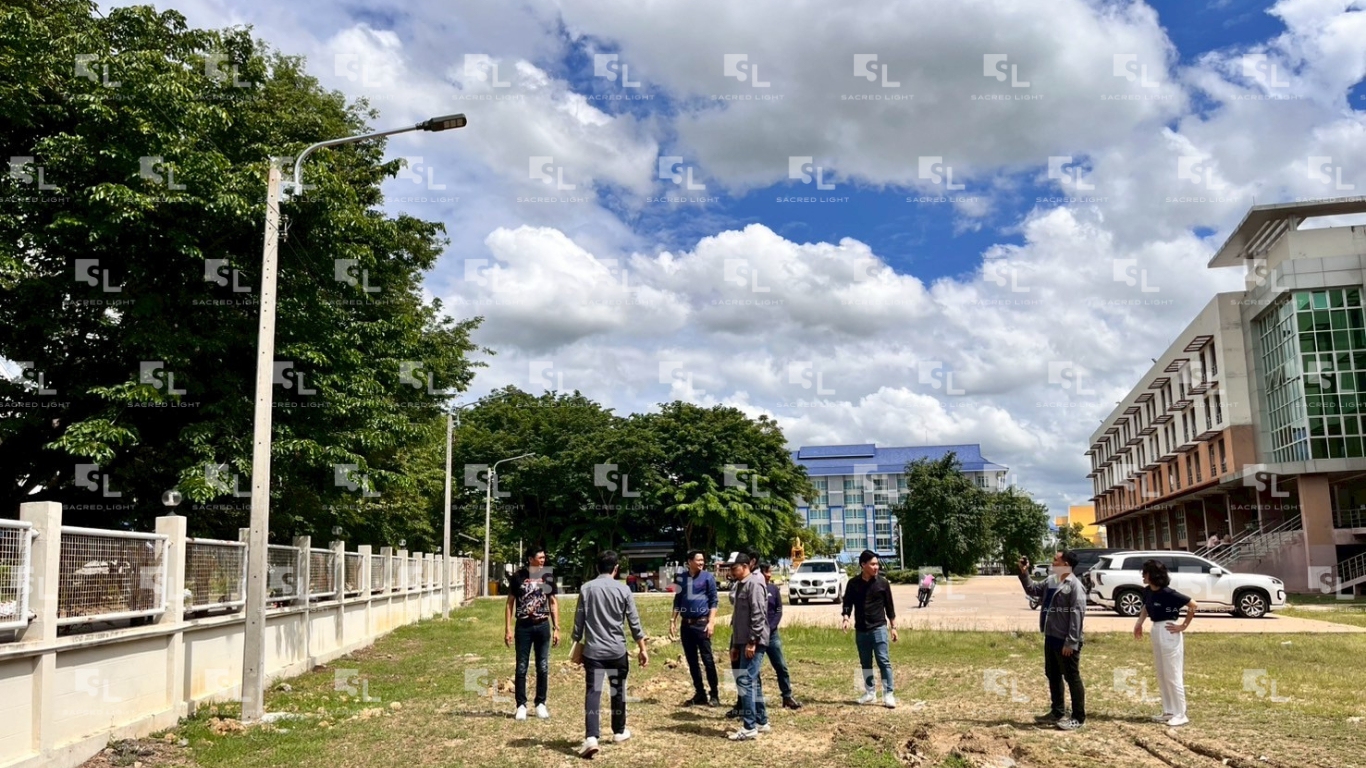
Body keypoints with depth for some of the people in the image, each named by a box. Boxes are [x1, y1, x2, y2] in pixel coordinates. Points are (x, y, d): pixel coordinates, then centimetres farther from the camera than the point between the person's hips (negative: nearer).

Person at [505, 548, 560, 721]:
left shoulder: (548, 576, 3)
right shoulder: (518, 577, -3)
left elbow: (553, 603, 9)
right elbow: (510, 603, 2)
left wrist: (556, 628, 4)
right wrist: (508, 629, -5)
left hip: (543, 626, 2)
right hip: (523, 626, -2)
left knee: (543, 667, 6)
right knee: (521, 668, 3)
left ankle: (541, 704, 18)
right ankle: (521, 705, 11)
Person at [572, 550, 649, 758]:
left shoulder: (586, 588, 0)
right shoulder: (623, 589, -2)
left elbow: (579, 621, 2)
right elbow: (634, 623, 2)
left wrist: (577, 643, 15)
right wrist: (642, 649, 10)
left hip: (593, 650, 0)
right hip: (617, 650, 0)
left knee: (593, 693, -5)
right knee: (618, 691, 17)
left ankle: (591, 738, -19)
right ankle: (619, 732, 31)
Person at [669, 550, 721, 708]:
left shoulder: (708, 577, -2)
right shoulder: (680, 578, 9)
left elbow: (713, 601, -4)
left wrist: (711, 622, -12)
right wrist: (673, 620, 10)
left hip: (702, 623, -5)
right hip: (686, 624, 5)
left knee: (707, 659, -5)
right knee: (692, 661, 9)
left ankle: (714, 695, 1)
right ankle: (700, 694, 17)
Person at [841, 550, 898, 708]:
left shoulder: (882, 582, -1)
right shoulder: (853, 583, 1)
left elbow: (889, 606, 4)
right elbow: (848, 603, 3)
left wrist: (893, 627, 4)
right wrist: (845, 618, -16)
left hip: (879, 628, -2)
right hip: (860, 630, 3)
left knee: (884, 661, -8)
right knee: (865, 663, 11)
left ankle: (888, 694, -5)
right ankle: (870, 693, 22)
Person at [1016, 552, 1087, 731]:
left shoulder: (1075, 585, -16)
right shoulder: (1050, 581, 9)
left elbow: (1077, 614, -19)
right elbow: (1033, 590, 24)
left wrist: (1071, 642, -21)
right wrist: (1024, 573, 9)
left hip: (1066, 641, -9)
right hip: (1051, 637, 9)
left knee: (1072, 678, 1)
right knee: (1053, 676, 17)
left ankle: (1078, 718, 10)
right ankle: (1057, 713, 29)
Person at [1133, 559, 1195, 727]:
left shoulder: (1168, 593, -21)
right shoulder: (1148, 592, 3)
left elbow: (1193, 605, -18)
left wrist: (1184, 626, -13)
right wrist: (1139, 623, 10)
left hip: (1169, 633, -9)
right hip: (1156, 631, 9)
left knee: (1173, 675, -3)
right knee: (1162, 676, 15)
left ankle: (1180, 715, 6)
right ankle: (1168, 712, 24)